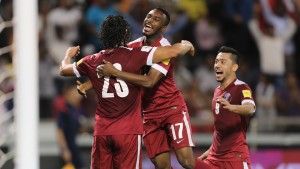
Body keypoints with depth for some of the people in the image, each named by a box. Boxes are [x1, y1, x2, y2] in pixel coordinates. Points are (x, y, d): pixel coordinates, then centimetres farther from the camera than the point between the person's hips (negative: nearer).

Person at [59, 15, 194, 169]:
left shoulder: (92, 61, 6)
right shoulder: (135, 56, -7)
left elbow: (63, 70, 25)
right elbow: (174, 51, -9)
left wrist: (68, 55, 47)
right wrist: (187, 46, 14)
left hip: (101, 131, 4)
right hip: (128, 131, -4)